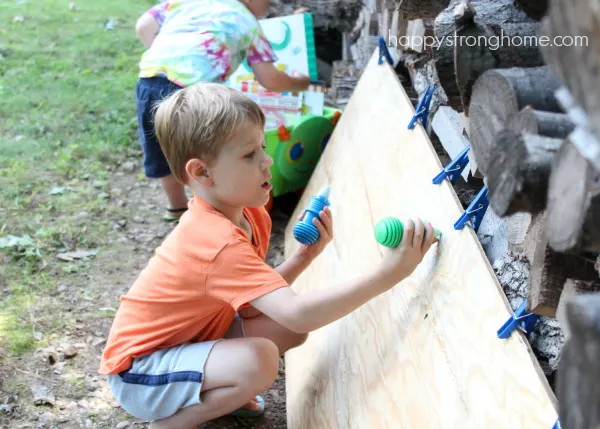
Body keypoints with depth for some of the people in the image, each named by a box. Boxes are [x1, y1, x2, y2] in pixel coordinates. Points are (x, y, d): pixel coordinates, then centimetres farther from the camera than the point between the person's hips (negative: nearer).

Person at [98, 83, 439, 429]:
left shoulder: (250, 217, -3)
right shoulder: (220, 242, -33)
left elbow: (255, 302, 0)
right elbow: (297, 313, -41)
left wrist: (304, 256, -13)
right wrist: (387, 275, -43)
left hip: (185, 338, 9)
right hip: (138, 372, -9)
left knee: (286, 330, -2)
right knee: (258, 361, -31)